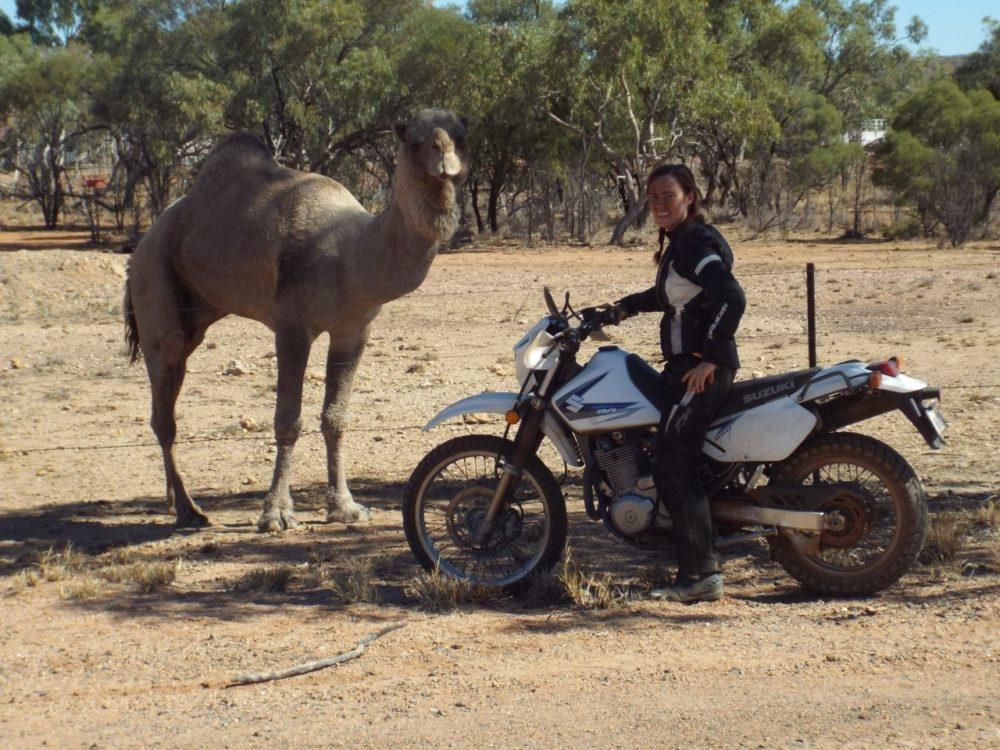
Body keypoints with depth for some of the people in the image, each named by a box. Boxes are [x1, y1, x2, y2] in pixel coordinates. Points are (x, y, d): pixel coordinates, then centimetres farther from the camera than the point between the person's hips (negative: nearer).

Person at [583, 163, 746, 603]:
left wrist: (709, 358, -25)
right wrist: (623, 309, 28)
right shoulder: (679, 244, 16)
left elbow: (732, 298, -28)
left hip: (701, 371, -11)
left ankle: (701, 576, -12)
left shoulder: (696, 245, -15)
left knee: (673, 469, -13)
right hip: (684, 365, 11)